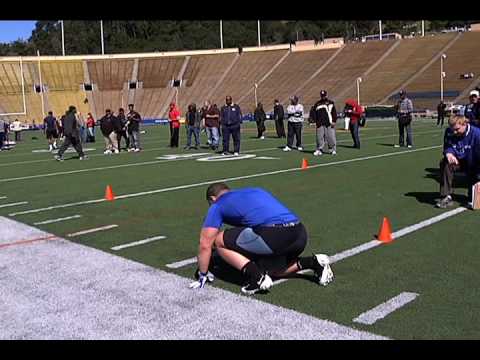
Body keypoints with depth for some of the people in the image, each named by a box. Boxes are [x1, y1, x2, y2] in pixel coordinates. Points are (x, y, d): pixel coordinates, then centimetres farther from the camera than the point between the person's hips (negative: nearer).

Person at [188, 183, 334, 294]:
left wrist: (203, 275, 26)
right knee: (272, 269, 31)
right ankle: (313, 262, 15)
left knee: (220, 241, 9)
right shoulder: (254, 190, 34)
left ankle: (257, 278, -1)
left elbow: (205, 245, 13)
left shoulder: (217, 206, 15)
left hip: (274, 234, -7)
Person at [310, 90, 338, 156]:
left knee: (331, 137, -3)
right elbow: (313, 112, 14)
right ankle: (319, 149, 11)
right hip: (320, 124, 2)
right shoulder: (317, 104, 12)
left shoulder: (330, 103, 5)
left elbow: (334, 112, 1)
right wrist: (315, 121, 3)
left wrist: (334, 121, -7)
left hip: (329, 123, -2)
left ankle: (333, 149, 9)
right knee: (320, 137, 2)